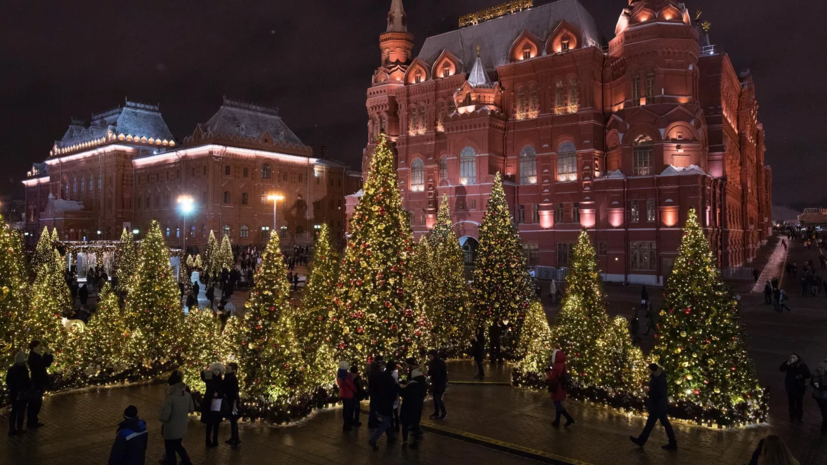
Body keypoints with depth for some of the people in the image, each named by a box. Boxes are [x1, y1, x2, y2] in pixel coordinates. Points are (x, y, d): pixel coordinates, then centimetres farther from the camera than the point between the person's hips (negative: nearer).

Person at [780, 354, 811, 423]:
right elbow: (782, 369, -15)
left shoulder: (802, 365, -6)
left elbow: (808, 375, -3)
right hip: (790, 387, 2)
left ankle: (800, 418, 16)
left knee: (799, 403, 4)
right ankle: (792, 417, 17)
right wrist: (787, 363, -27)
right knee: (791, 403, 8)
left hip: (799, 387, -2)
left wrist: (802, 376, -21)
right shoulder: (788, 363, -1)